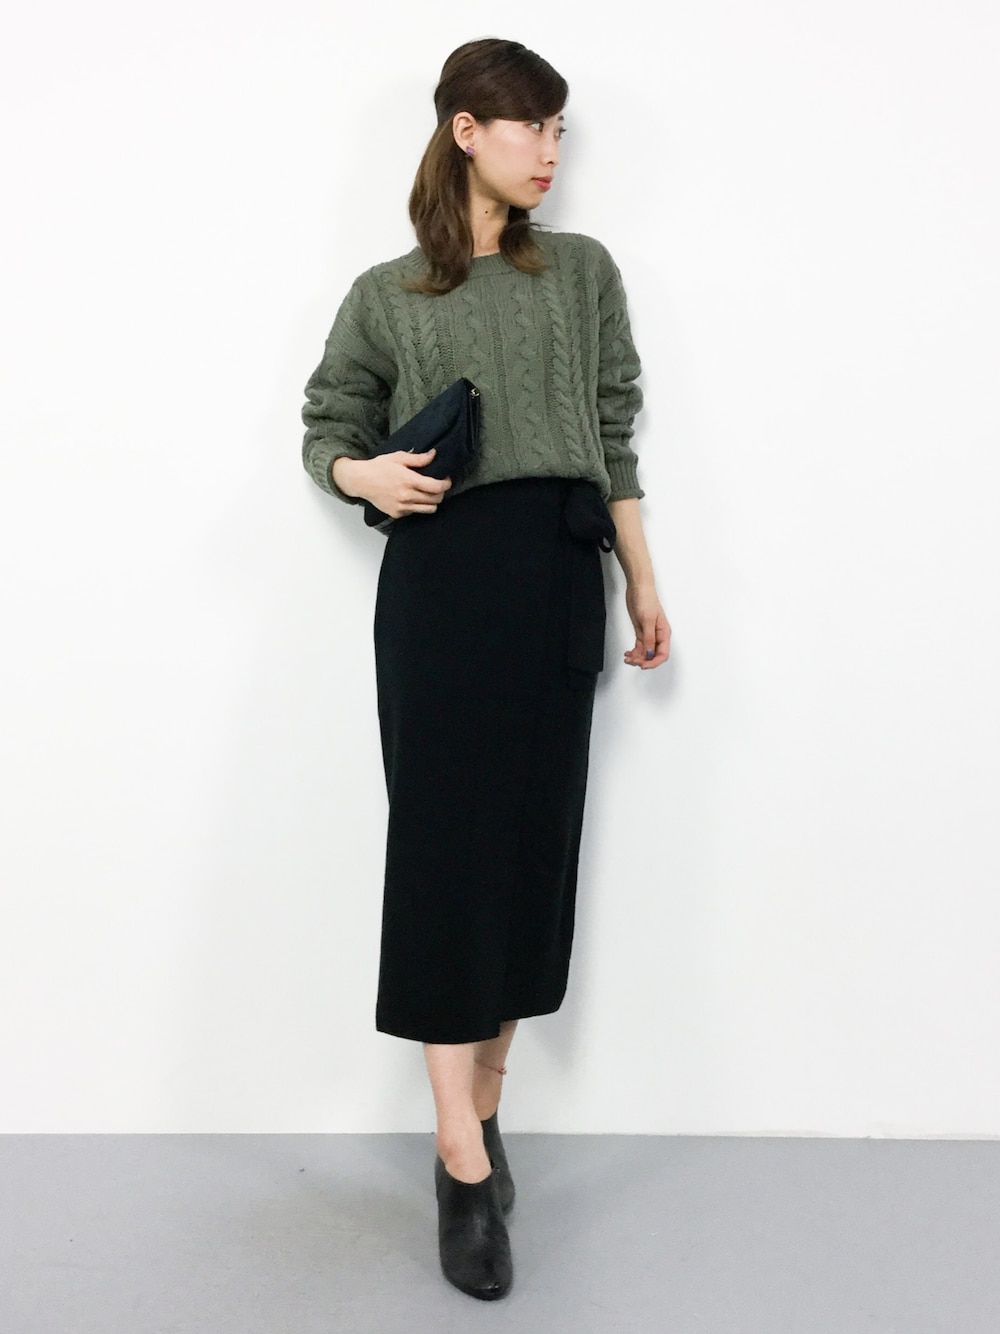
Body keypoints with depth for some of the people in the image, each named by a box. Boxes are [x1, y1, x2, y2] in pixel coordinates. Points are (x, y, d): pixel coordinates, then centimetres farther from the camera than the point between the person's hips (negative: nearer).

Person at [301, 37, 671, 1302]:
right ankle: (466, 1170, -2)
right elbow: (328, 429, 13)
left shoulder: (584, 272, 13)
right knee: (445, 845, -6)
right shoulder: (385, 296, 7)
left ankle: (479, 1117, 18)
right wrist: (368, 476, -10)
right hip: (441, 578, -2)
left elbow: (614, 437, 13)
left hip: (559, 580, 3)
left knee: (534, 841, 3)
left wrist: (645, 584, 10)